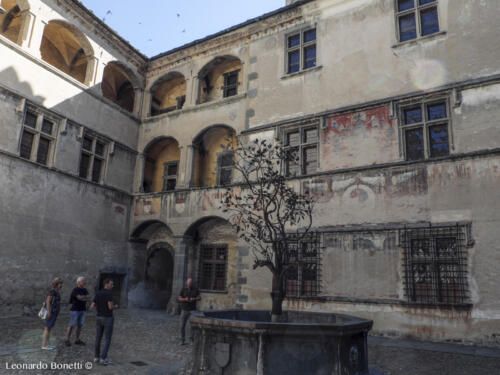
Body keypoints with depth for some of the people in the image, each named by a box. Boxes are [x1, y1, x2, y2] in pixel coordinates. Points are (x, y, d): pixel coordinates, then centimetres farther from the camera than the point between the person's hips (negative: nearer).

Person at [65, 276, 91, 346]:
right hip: (75, 310, -6)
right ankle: (67, 340, 6)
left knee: (80, 325, 7)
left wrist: (83, 297, -20)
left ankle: (77, 340, 15)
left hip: (82, 310, 6)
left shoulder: (85, 290, 9)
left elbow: (89, 298, -3)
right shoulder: (75, 290, -13)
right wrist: (86, 296, -9)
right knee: (71, 325, -3)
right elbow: (80, 298, -25)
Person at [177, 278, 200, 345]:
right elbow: (179, 298, 2)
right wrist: (185, 299, -16)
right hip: (184, 310, 1)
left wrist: (194, 299, -13)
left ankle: (192, 339, 14)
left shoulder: (195, 289, 3)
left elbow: (199, 298, 6)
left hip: (192, 310, -1)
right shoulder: (183, 290, 2)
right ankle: (182, 340, 17)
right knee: (182, 326, 4)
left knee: (192, 326, -5)